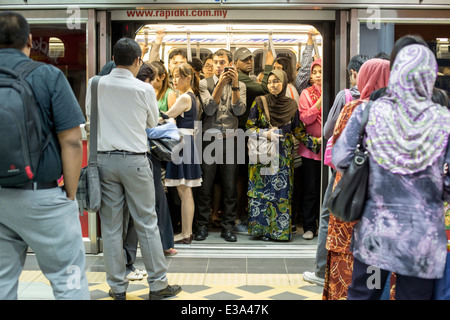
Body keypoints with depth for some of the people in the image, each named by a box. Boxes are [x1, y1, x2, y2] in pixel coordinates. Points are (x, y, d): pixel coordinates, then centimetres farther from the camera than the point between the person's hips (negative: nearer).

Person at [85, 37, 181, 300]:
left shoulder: (96, 85, -1)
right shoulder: (144, 89, -7)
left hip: (104, 158, 3)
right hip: (134, 160, -2)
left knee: (111, 224, 8)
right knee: (147, 223, 6)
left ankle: (117, 288, 16)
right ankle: (158, 285, 14)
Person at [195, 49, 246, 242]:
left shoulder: (240, 86, 10)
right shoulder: (205, 83, 7)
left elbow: (239, 111, -6)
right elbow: (209, 109, -8)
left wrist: (234, 85, -14)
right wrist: (220, 85, -16)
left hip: (230, 139, 1)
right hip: (209, 139, -1)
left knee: (230, 187, 3)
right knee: (205, 185, 1)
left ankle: (228, 226, 14)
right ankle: (202, 226, 12)